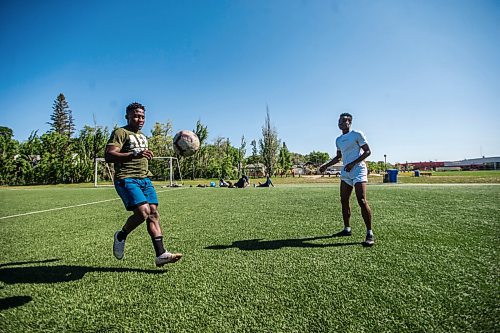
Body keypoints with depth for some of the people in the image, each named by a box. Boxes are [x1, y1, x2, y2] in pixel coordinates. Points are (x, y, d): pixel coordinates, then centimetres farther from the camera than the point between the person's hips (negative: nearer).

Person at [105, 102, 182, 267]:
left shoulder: (142, 136, 24)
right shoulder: (120, 132, -2)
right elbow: (109, 156, -17)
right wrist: (134, 154, -27)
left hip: (144, 179, 8)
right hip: (126, 179, -7)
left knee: (153, 213, -5)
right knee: (143, 211, -22)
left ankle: (160, 254, -5)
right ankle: (121, 236, 8)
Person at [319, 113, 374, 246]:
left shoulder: (357, 134, -4)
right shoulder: (338, 140, 16)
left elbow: (367, 151, -7)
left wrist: (353, 163, -18)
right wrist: (325, 165, 14)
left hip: (358, 170, -7)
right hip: (345, 172, 8)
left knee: (362, 201, -16)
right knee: (344, 200, 7)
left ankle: (370, 234, -9)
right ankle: (347, 229, 20)